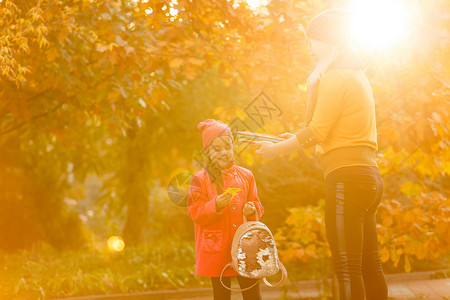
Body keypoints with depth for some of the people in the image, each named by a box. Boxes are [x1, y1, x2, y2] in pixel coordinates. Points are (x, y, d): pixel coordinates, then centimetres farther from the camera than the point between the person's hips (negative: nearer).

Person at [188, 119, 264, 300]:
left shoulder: (245, 176, 9)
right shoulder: (200, 179, 0)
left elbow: (257, 207, 13)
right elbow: (196, 214, -7)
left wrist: (252, 210, -10)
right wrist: (216, 205, -23)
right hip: (217, 248, -2)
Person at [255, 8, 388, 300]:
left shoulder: (335, 77, -7)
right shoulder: (357, 76, 21)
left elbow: (318, 131, -12)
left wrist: (278, 148, 0)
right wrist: (297, 140, 25)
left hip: (347, 177, -10)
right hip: (368, 175, 10)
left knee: (348, 268, -12)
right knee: (369, 265, 10)